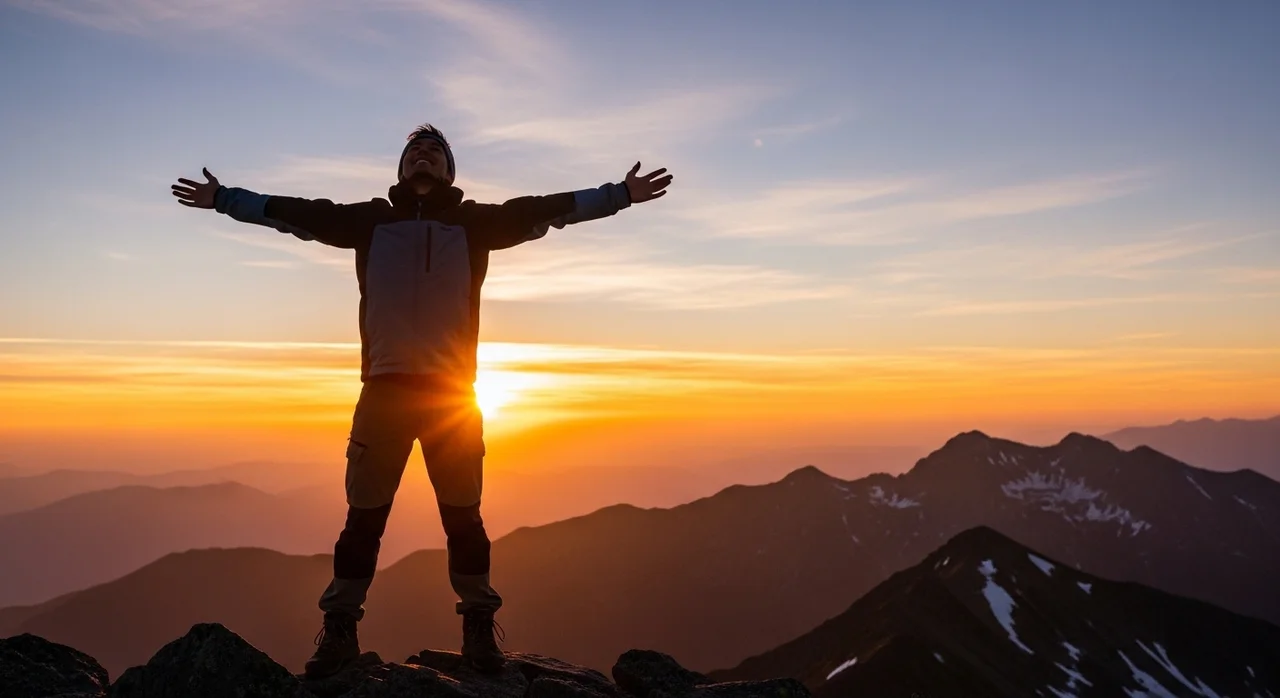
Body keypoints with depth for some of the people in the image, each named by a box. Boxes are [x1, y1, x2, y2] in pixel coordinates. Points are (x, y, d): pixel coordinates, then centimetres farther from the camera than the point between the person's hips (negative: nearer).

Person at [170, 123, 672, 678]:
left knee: (463, 515, 5)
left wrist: (621, 193, -3)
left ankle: (478, 628, 16)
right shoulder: (371, 220, 11)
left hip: (452, 391, 0)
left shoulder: (474, 221, 8)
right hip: (384, 389, 1)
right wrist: (222, 198, 13)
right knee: (364, 514, 4)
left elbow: (543, 210, 2)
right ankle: (339, 630, 16)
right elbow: (297, 213, 13)